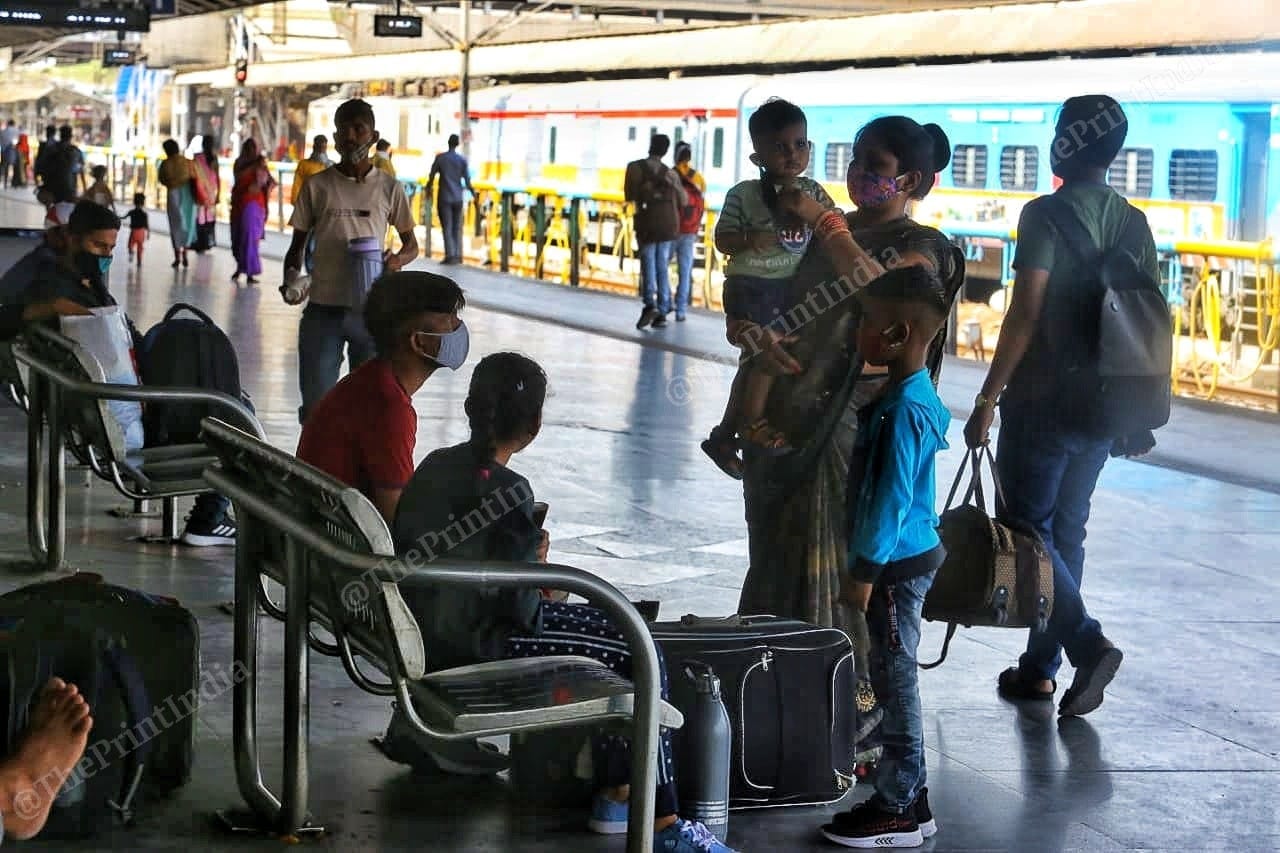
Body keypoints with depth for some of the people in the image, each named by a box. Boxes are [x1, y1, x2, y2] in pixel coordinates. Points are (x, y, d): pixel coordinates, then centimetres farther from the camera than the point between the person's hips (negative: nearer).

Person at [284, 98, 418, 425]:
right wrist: (290, 275, -9)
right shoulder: (317, 185, 5)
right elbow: (298, 241, 11)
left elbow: (411, 244, 13)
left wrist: (398, 259, -10)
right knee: (315, 401, 0)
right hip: (323, 309, 0)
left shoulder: (389, 188, 5)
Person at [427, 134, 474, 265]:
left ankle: (450, 255, -11)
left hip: (444, 198, -2)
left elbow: (432, 176, 0)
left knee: (447, 228, -2)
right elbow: (467, 181, -2)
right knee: (457, 228, 11)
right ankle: (458, 255, 8)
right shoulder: (462, 160, -1)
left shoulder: (440, 158, -4)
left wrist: (428, 189, 18)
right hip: (458, 198, 2)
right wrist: (473, 192, 16)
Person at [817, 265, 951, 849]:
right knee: (893, 679, 16)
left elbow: (892, 499, -22)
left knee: (894, 680, -2)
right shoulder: (911, 396, 10)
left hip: (896, 564, -10)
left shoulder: (903, 409, -22)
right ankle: (908, 795, 25)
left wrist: (864, 571, -18)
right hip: (904, 558, 10)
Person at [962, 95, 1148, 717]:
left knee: (1027, 529, 1)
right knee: (1066, 532, 14)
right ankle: (1041, 667, 18)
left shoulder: (1048, 214, -12)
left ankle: (1086, 641, -15)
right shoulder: (1134, 223, 8)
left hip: (1043, 402, -6)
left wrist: (988, 398, -13)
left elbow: (1025, 315, -18)